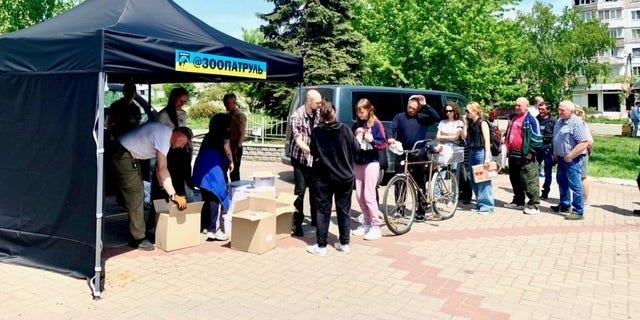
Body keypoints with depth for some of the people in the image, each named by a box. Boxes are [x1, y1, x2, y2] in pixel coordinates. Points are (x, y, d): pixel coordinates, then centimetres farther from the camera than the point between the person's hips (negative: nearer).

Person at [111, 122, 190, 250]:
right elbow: (162, 170, -31)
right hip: (123, 156, -11)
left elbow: (159, 167, 10)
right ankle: (138, 239, -6)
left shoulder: (164, 133, 7)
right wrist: (174, 195, -32)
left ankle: (137, 234, 22)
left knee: (138, 193, 14)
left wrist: (163, 186, 5)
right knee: (136, 194, -11)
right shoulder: (164, 137, -24)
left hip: (131, 157, 11)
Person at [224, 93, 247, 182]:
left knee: (234, 172, -3)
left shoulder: (240, 115, -11)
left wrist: (237, 150, -20)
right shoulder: (228, 114, 13)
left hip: (235, 148, -8)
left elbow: (242, 134, -16)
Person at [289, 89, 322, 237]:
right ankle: (297, 223, 3)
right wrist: (312, 151, -35)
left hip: (314, 158, 5)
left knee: (315, 189, 11)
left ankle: (315, 218, 25)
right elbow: (298, 140, -21)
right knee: (300, 190, -6)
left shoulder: (317, 114, -1)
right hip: (300, 158, -5)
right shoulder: (297, 116, -15)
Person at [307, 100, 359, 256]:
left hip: (324, 177, -1)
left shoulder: (316, 131, -8)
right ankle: (344, 243, 20)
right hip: (345, 176, 1)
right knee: (344, 210, 12)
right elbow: (356, 149, -2)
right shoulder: (344, 129, -8)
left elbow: (313, 153, -1)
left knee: (323, 211, 6)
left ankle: (321, 246, 8)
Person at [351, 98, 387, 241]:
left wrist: (372, 140, -20)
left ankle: (376, 227, 1)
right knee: (359, 196, 8)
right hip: (358, 163, 6)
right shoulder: (356, 125, 10)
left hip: (371, 163, -6)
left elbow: (384, 145, -6)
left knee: (369, 196, -8)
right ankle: (367, 223, 22)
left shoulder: (377, 125, -4)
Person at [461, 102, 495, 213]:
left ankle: (487, 205, -3)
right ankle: (480, 204, 19)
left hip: (481, 152, -8)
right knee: (474, 180, 10)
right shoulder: (470, 123, 14)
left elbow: (487, 140, -13)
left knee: (484, 180, -7)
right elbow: (464, 137, 10)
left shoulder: (482, 123, -7)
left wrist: (487, 157, -20)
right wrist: (465, 123, 5)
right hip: (472, 152, 8)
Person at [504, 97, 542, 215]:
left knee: (530, 181, -7)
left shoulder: (531, 120, -9)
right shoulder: (512, 118, 15)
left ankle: (534, 205, -3)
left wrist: (531, 152, -15)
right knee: (515, 180, 16)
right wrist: (508, 148, 20)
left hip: (525, 156, -9)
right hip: (512, 155, 9)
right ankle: (518, 202, 28)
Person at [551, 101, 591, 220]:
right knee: (562, 182, 21)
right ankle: (564, 205, 37)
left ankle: (578, 212, 2)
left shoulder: (577, 123, -18)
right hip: (561, 158, 10)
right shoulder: (560, 121, 9)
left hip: (572, 160, -10)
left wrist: (571, 156, -22)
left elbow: (584, 143, -23)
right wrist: (555, 153, 16)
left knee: (575, 185, -5)